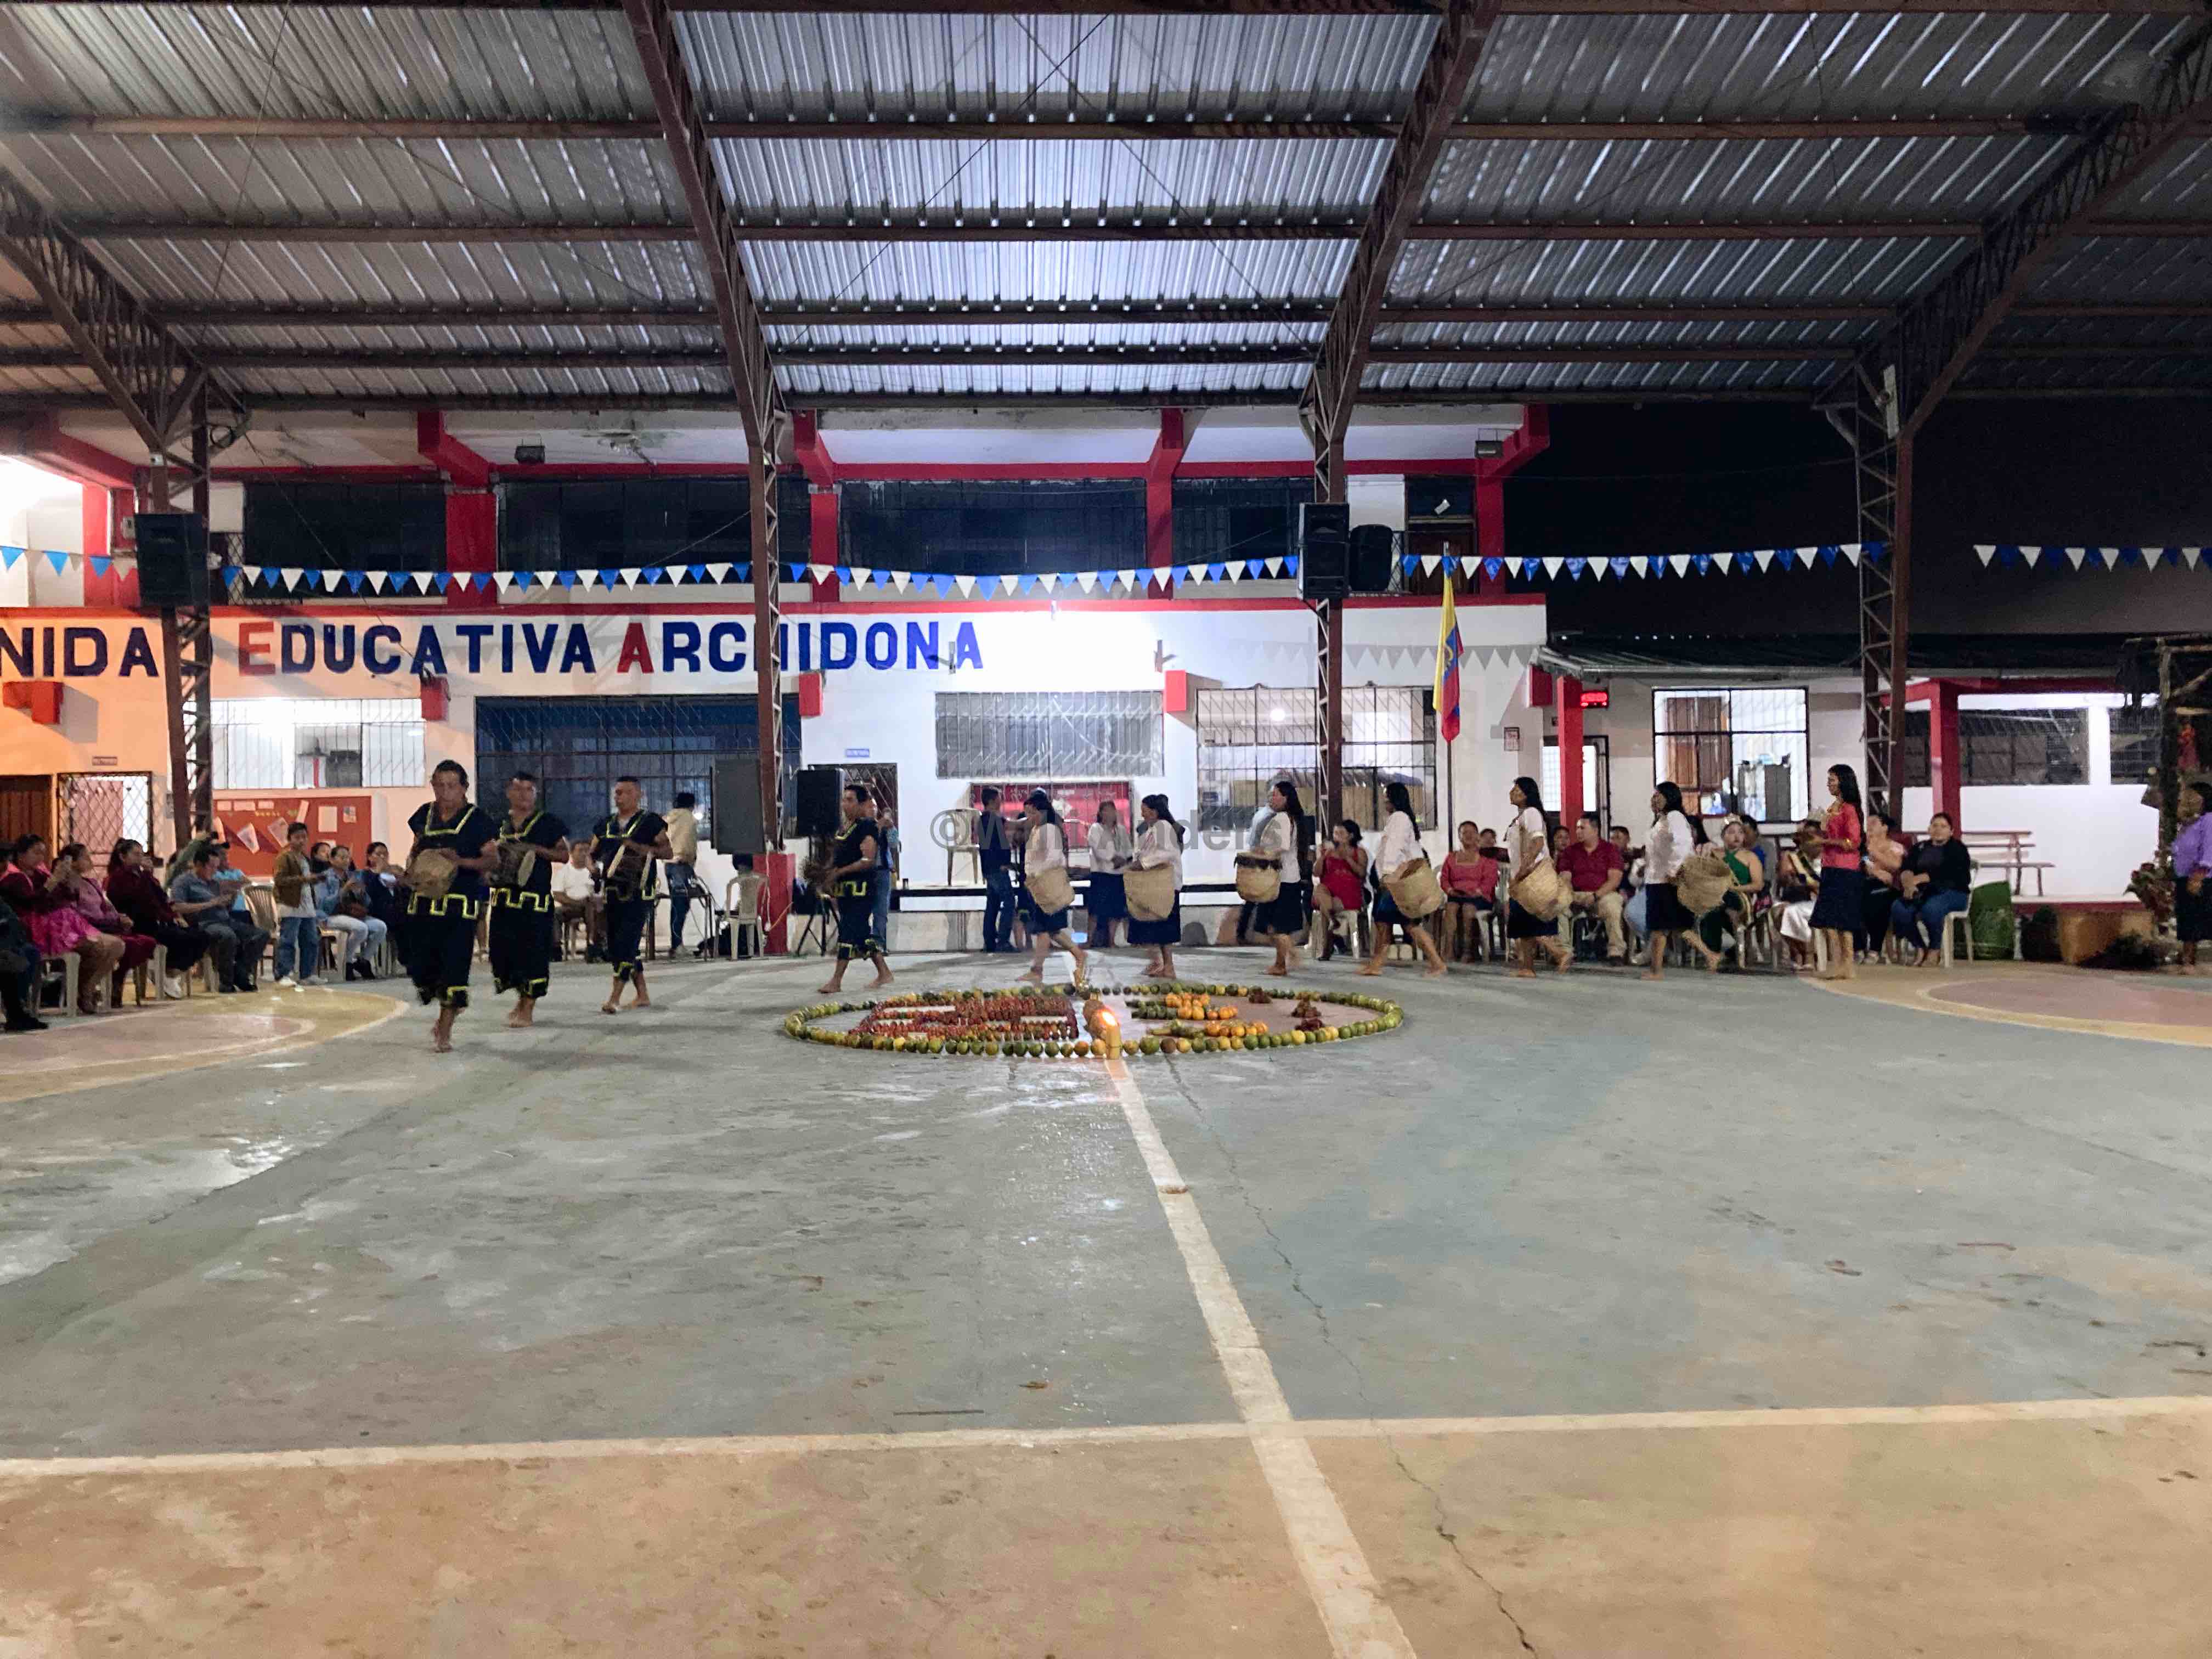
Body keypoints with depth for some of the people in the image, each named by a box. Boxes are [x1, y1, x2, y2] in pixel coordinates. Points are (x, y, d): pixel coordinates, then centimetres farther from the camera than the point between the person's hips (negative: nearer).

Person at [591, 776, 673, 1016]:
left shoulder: (651, 822, -1)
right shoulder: (606, 824, 16)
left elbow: (667, 851, -4)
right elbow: (592, 854, 21)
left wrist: (648, 849, -21)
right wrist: (593, 864, -1)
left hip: (638, 893, -7)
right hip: (612, 893, 7)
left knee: (626, 942, -14)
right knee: (616, 945, 10)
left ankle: (615, 997, -14)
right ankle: (642, 995, 21)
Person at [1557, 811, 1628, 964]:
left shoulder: (1610, 849, 4)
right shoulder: (1570, 851, 14)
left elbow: (1615, 880, -5)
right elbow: (1565, 878, 6)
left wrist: (1595, 896, -18)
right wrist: (1570, 895, -15)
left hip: (1604, 894, -3)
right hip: (1577, 895, 3)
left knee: (1612, 906, -36)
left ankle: (1616, 952, -26)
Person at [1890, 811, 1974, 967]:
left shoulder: (1957, 849, 6)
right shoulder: (1920, 848, 21)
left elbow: (1944, 872, -12)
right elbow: (1905, 869, 4)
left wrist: (1918, 879, -20)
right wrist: (1908, 882, -19)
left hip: (1953, 892, -4)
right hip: (1924, 892, 4)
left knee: (1930, 909, -38)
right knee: (1898, 909, -26)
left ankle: (1935, 949, -11)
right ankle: (1921, 948, -10)